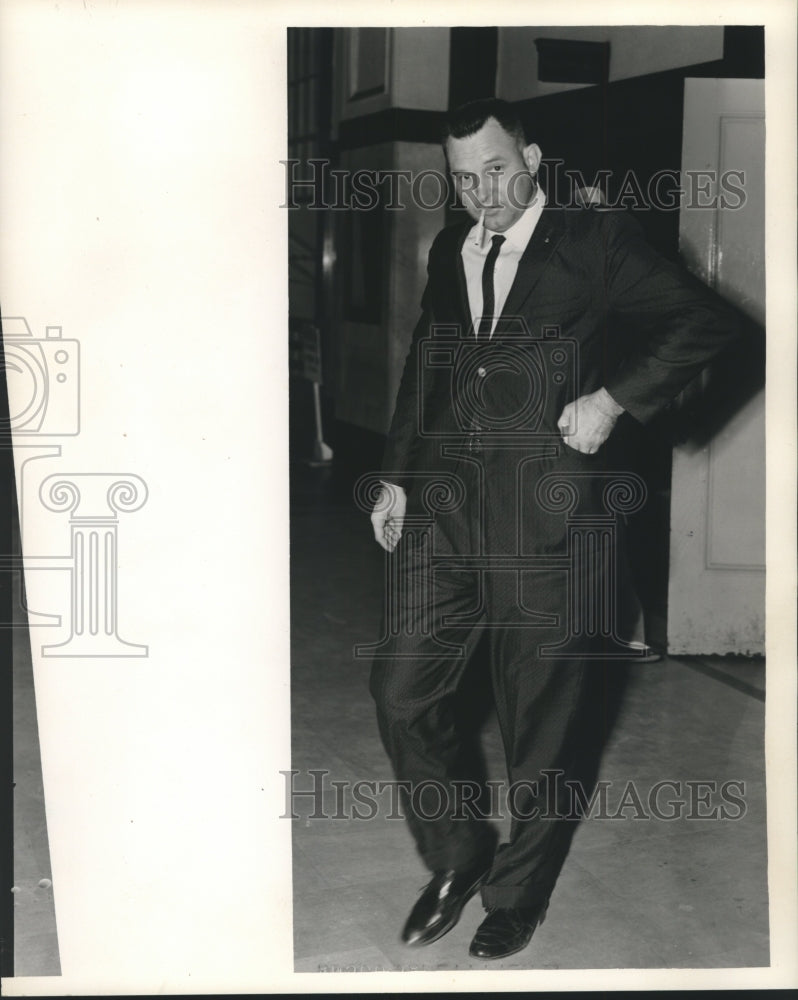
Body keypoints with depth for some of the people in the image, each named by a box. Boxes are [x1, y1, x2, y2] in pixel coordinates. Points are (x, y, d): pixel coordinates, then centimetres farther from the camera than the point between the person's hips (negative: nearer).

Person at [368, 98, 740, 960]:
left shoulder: (594, 240, -2)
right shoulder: (449, 250, 14)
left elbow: (707, 321, -5)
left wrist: (614, 397, -13)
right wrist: (396, 478, 19)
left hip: (550, 523, -5)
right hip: (445, 515, 5)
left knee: (538, 722, 7)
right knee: (402, 692, 2)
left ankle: (518, 894, 28)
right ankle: (456, 858, 26)